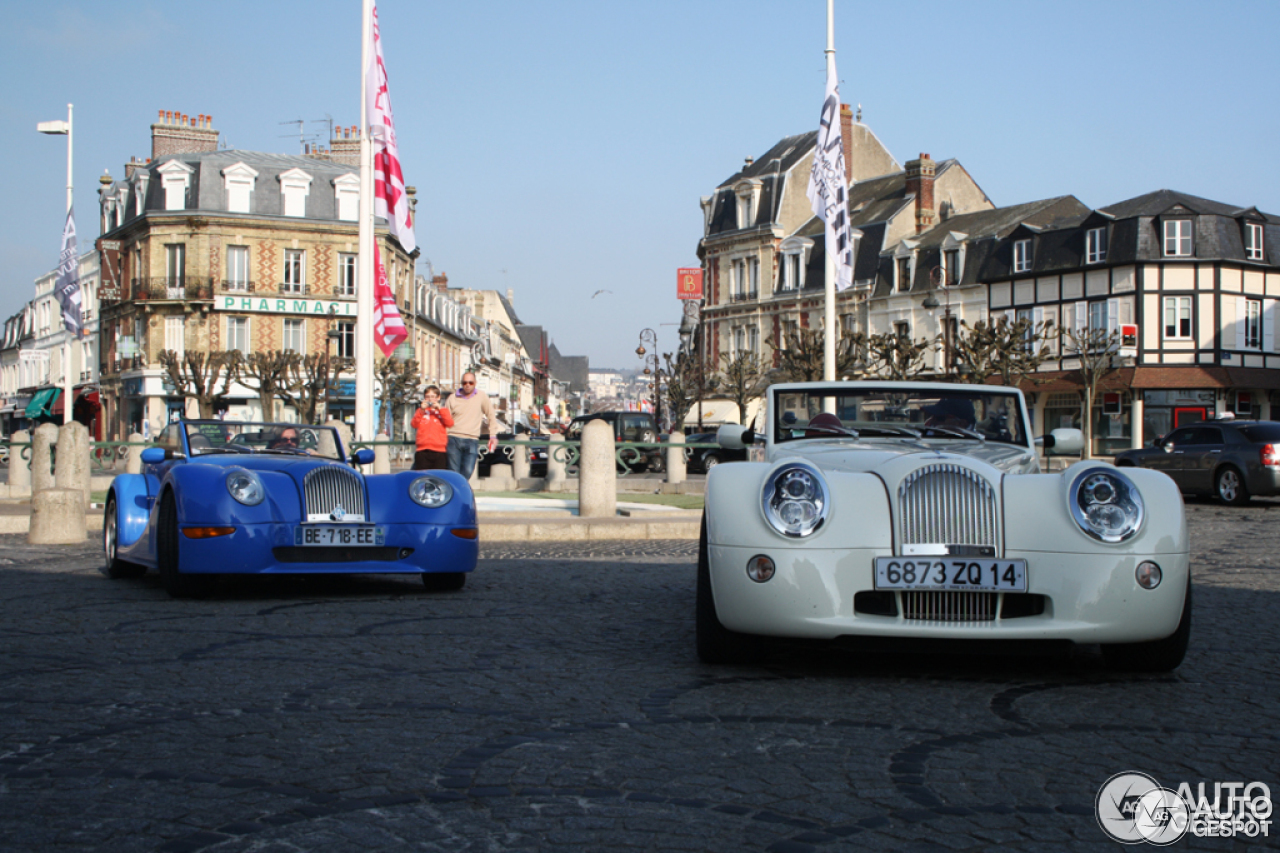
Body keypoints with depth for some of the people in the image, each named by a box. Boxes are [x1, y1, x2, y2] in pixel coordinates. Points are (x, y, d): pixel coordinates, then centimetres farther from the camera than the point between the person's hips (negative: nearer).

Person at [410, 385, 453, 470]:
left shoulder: (443, 410, 15)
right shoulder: (421, 411, 16)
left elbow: (450, 423, -4)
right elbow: (414, 424, 0)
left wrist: (440, 409, -8)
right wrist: (421, 410, -7)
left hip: (439, 450, 0)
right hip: (423, 450, 1)